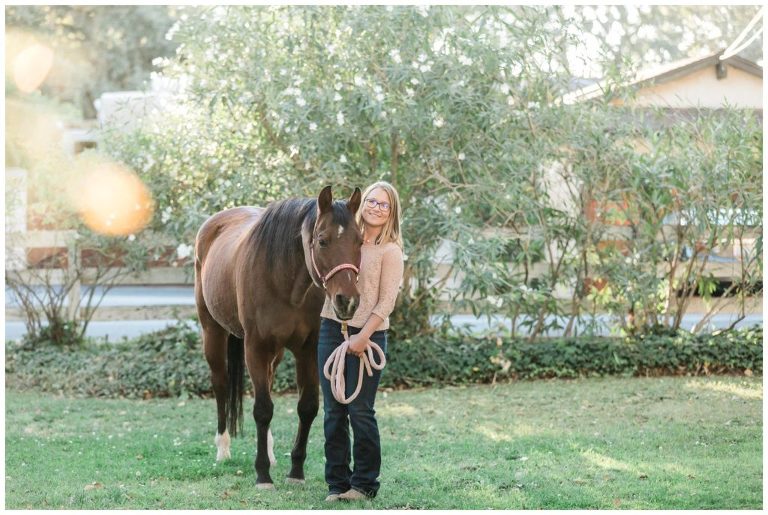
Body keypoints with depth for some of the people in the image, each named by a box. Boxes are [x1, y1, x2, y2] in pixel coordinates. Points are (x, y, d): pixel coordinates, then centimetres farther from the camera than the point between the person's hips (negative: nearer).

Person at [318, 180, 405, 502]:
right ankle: (337, 482, 14)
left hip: (368, 335, -5)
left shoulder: (390, 251, -6)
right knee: (333, 411, 6)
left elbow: (387, 301, -10)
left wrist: (363, 336, -16)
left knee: (360, 411, -2)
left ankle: (365, 483, 9)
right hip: (332, 329, 5)